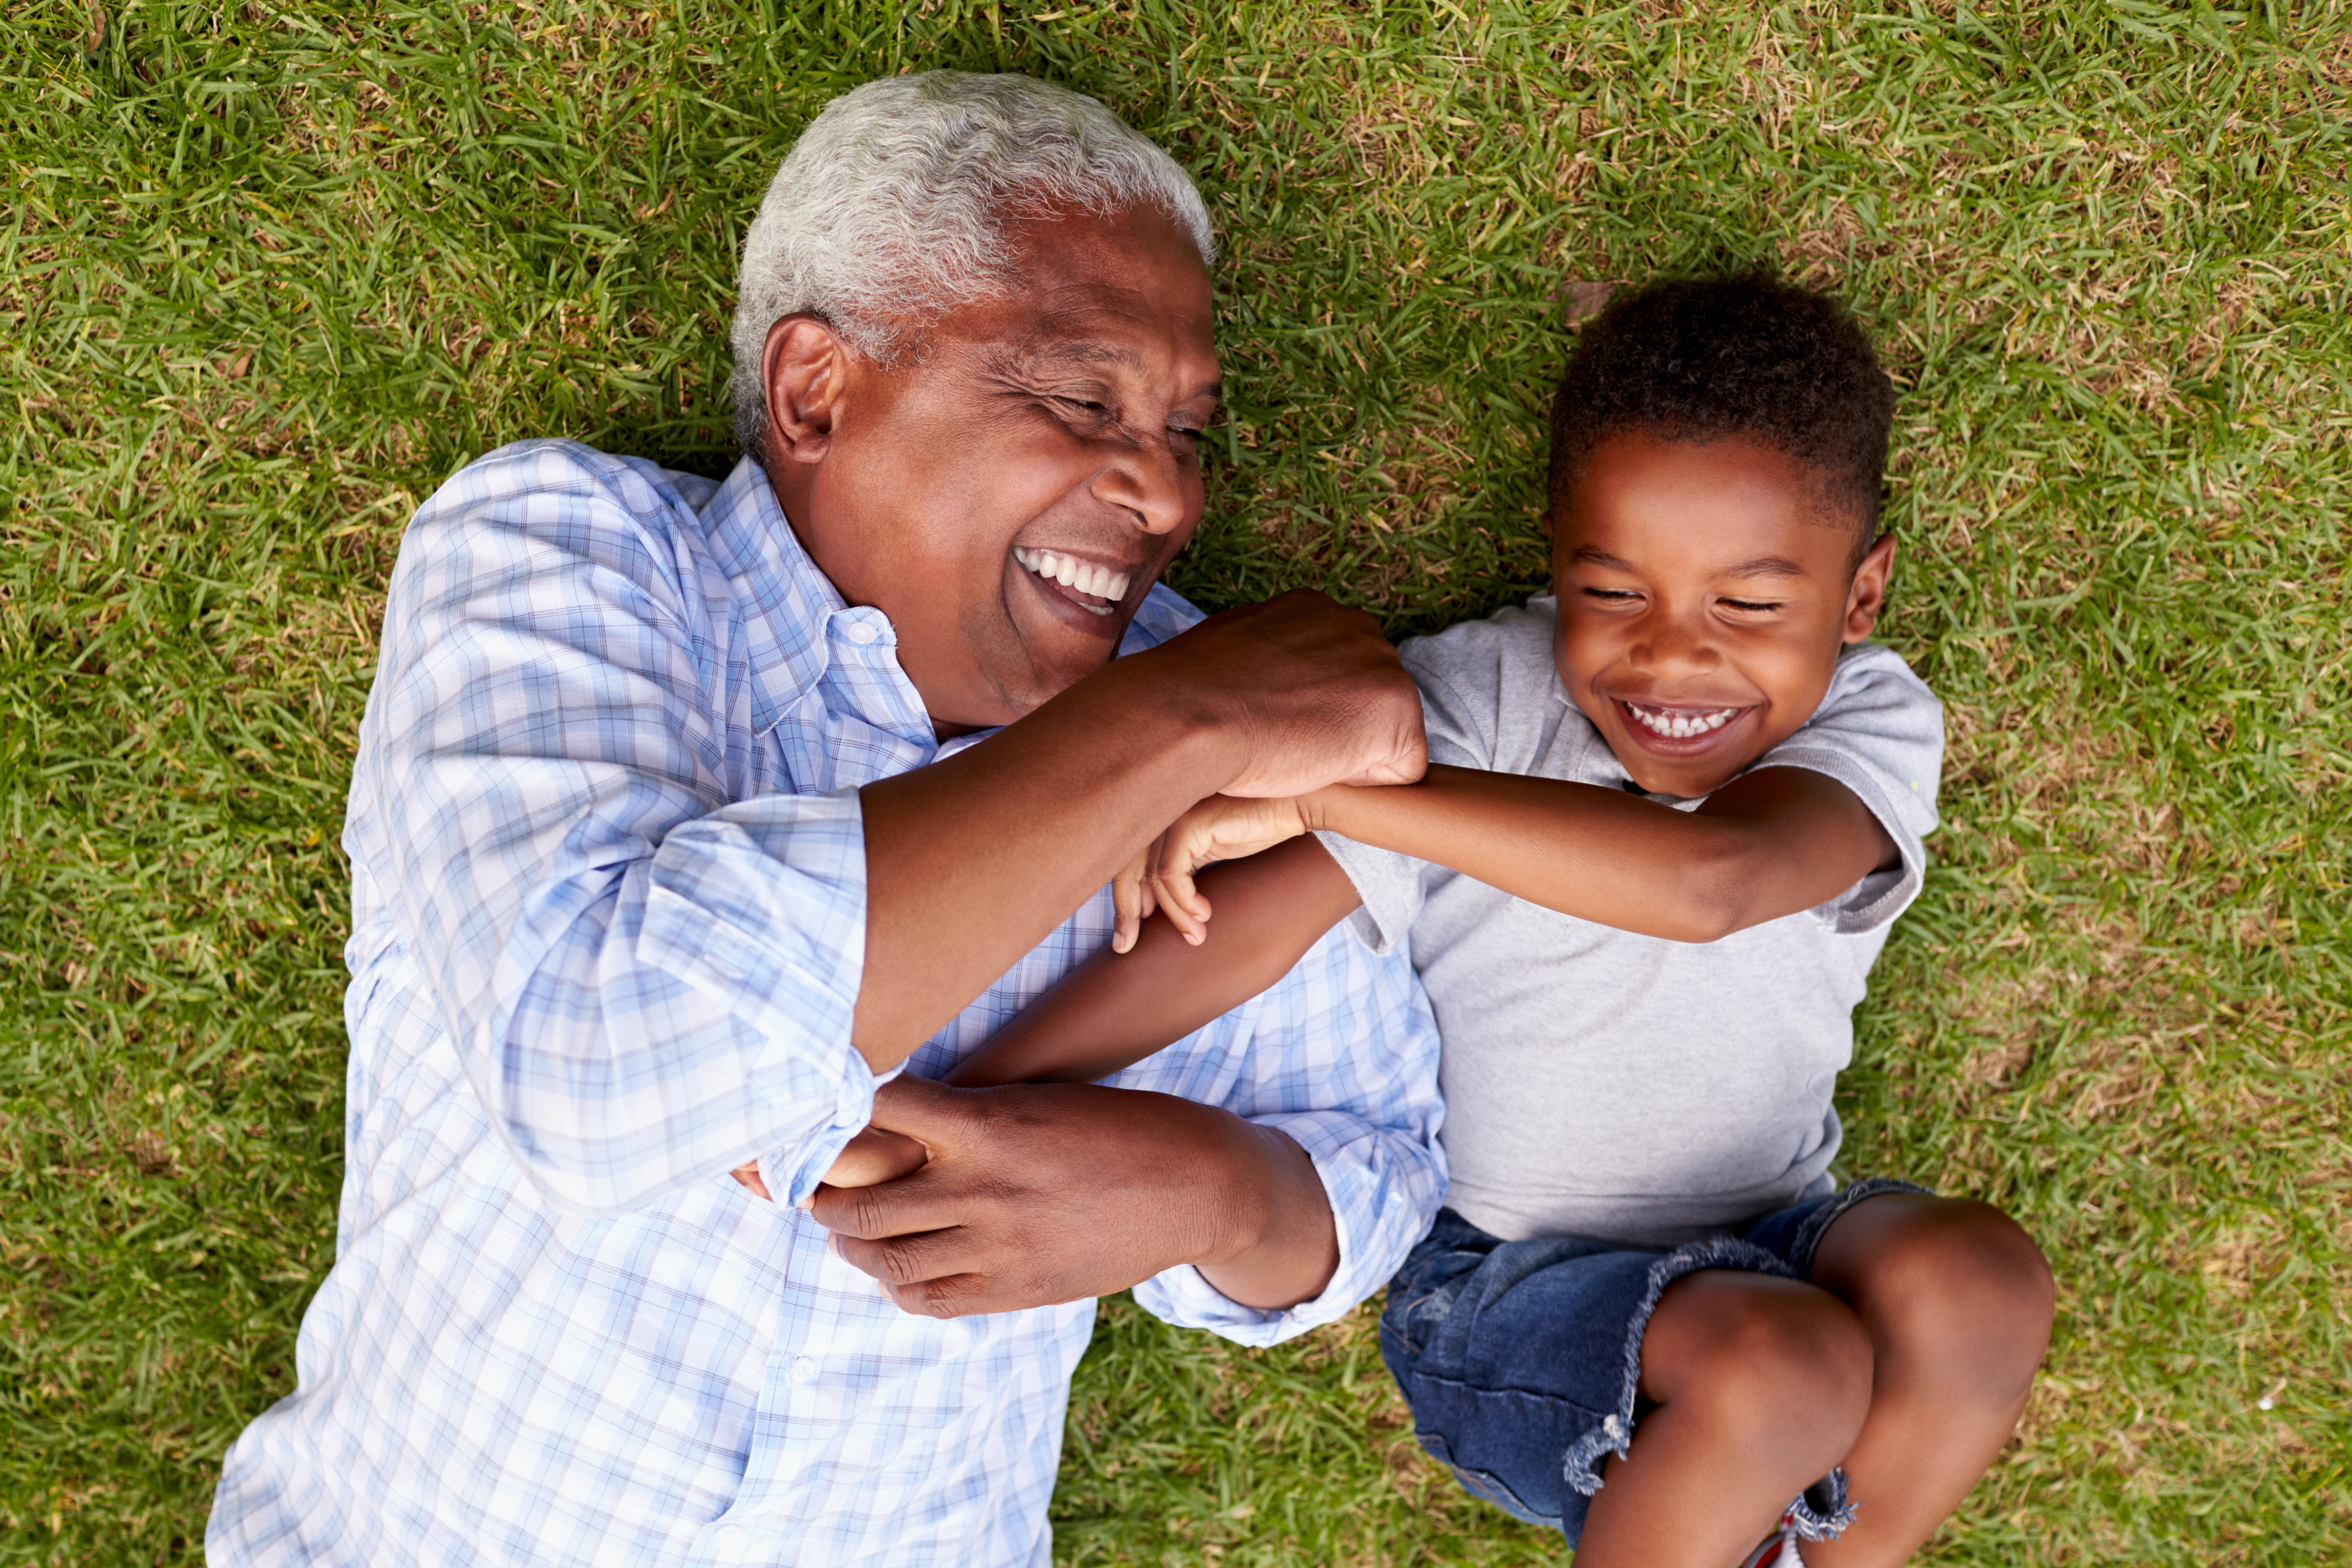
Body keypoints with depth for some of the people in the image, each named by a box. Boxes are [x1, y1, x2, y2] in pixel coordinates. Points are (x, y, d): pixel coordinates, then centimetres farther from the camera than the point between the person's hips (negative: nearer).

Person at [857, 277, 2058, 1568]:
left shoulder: (1870, 730, -13)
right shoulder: (1478, 700, -14)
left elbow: (1706, 882, -36)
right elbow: (1244, 925, -24)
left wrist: (1329, 788, -40)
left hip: (1763, 1248, 3)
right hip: (1506, 1291, -2)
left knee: (1974, 1282, -27)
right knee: (1781, 1366, -30)